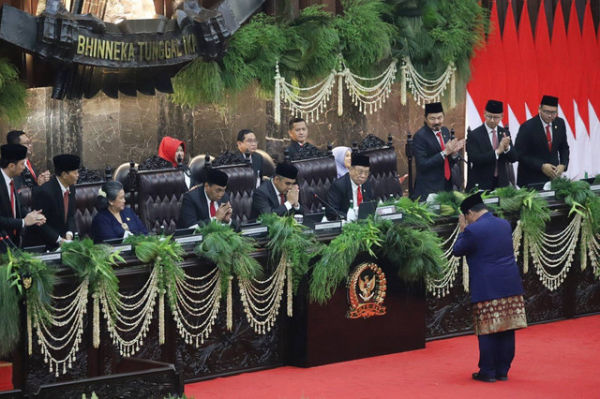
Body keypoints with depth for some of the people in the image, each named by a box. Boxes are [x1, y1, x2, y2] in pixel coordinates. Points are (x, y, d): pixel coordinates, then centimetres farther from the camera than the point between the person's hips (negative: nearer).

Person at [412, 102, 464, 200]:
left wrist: (454, 153, -8)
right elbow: (422, 165, -18)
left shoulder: (445, 131, 9)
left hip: (447, 186, 6)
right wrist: (445, 152, -22)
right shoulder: (420, 136, -12)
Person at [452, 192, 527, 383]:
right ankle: (503, 370, 15)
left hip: (486, 288, -6)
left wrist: (462, 230, 11)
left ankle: (487, 372, 6)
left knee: (487, 331, 1)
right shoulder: (505, 225, 9)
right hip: (510, 286, 6)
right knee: (507, 331, 9)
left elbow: (457, 250, -2)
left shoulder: (473, 230, -13)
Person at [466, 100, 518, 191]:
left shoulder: (504, 133, 8)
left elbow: (513, 158, 4)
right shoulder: (474, 135, -6)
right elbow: (475, 159, -18)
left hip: (501, 183, 4)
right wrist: (497, 151, -25)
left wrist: (507, 148, -17)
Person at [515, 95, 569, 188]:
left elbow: (564, 148, 14)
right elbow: (520, 154, -14)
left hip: (553, 176, 5)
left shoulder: (560, 123, 3)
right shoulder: (527, 127, -14)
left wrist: (563, 165, -4)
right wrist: (541, 167, -19)